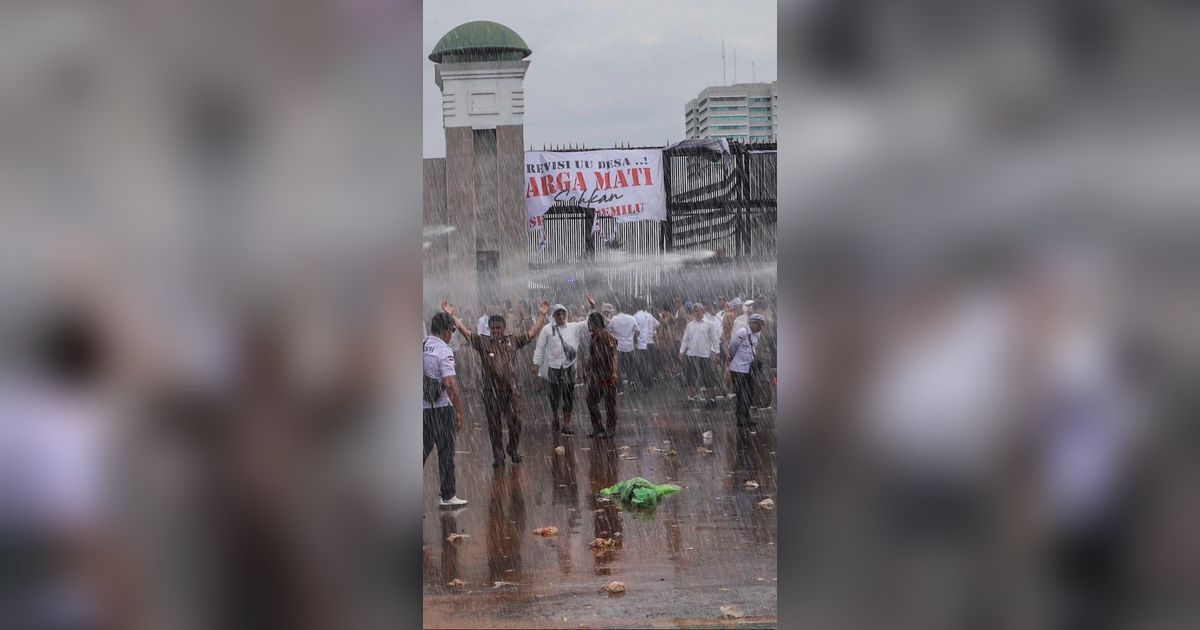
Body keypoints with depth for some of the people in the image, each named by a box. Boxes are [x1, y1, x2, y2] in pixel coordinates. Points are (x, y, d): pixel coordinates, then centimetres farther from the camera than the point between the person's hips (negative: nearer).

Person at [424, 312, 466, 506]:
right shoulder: (443, 351, -13)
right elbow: (450, 384, -20)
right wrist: (459, 411, -15)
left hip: (421, 408, 6)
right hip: (440, 407, -6)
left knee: (422, 451, 14)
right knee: (446, 451, 3)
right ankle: (448, 496, 7)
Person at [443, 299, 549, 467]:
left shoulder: (513, 340, 7)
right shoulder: (483, 342, 3)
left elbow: (532, 333, 12)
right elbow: (465, 331, -1)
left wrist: (542, 315, 8)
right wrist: (451, 316, -8)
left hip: (511, 390, 1)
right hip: (491, 392, -1)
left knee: (516, 422, -1)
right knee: (494, 426, 5)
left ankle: (513, 450, 22)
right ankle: (498, 455, 17)